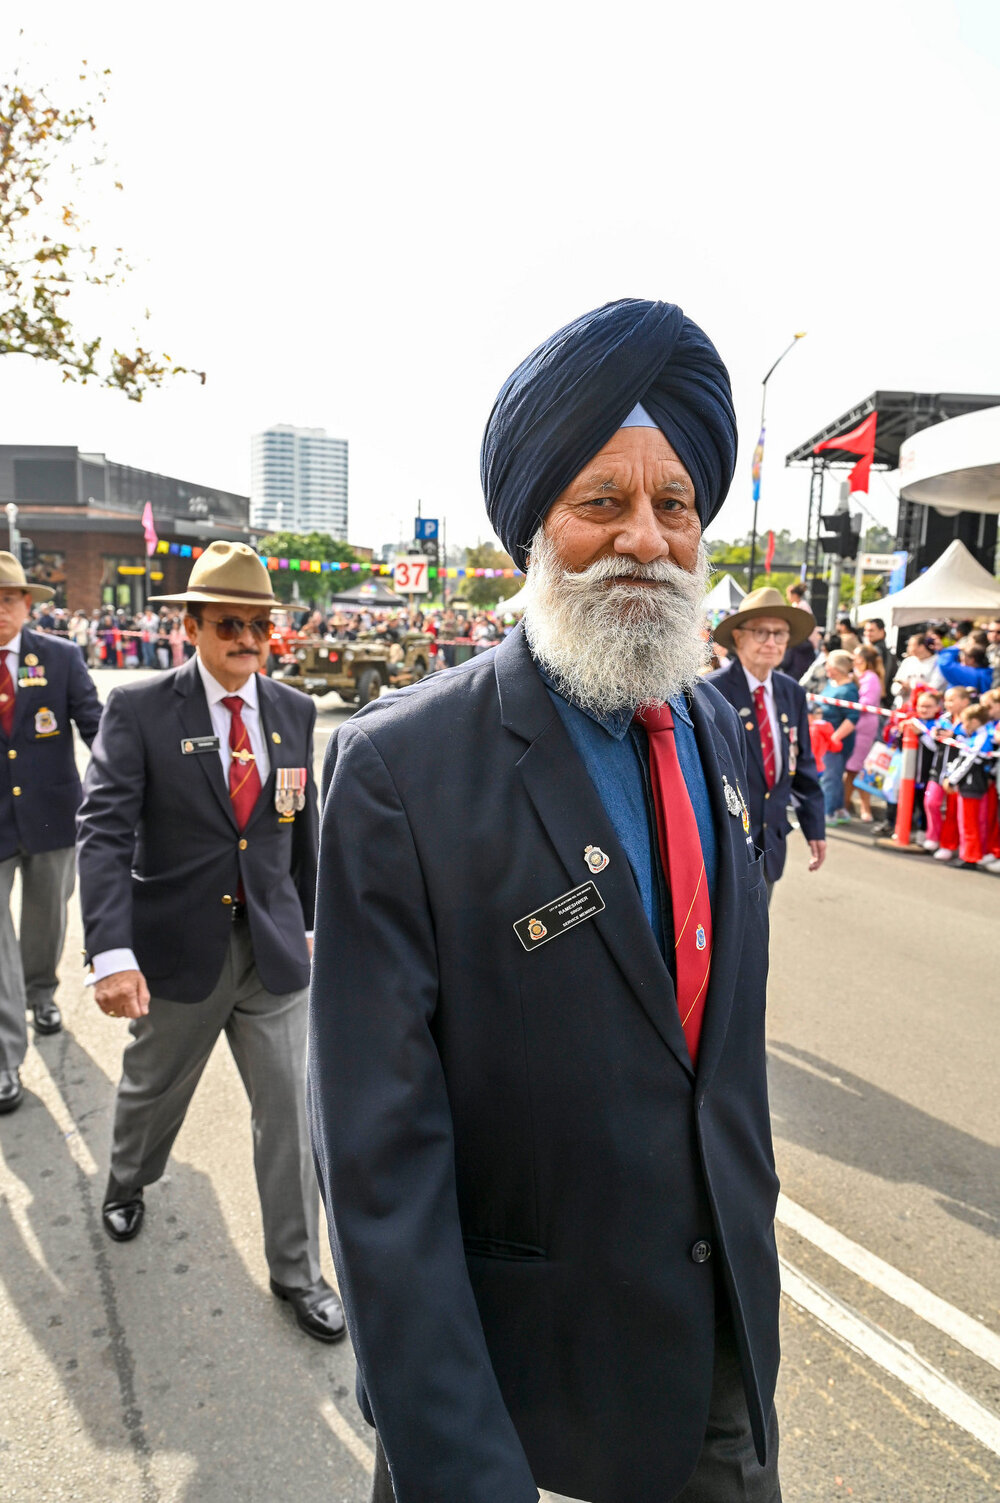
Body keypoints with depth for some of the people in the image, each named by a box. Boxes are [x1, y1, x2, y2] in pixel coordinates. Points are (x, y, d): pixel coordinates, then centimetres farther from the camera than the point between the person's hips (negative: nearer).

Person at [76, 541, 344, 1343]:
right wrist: (112, 953, -27)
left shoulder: (294, 711, 1)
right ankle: (126, 1182, 57)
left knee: (290, 1110, 7)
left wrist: (307, 919, 13)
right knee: (153, 1089, 23)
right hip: (179, 947, -2)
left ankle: (297, 1270, 28)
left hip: (273, 947, 2)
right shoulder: (139, 710, -11)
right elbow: (105, 832, -18)